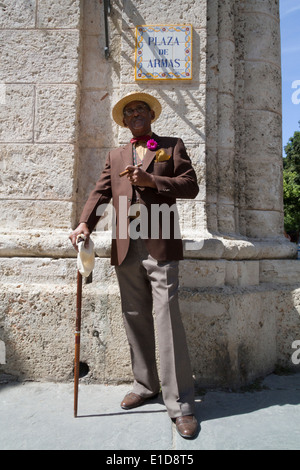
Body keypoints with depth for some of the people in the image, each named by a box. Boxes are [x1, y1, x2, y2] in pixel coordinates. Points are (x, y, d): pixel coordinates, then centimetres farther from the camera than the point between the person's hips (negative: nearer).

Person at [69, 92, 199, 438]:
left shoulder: (172, 146, 13)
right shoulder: (116, 156, 22)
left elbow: (191, 186, 3)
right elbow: (101, 192, 12)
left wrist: (152, 180, -10)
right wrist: (85, 223, -5)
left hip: (160, 246, -4)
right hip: (126, 249, 4)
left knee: (168, 321, -8)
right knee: (135, 320, 10)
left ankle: (180, 404, 3)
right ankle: (145, 386, 27)